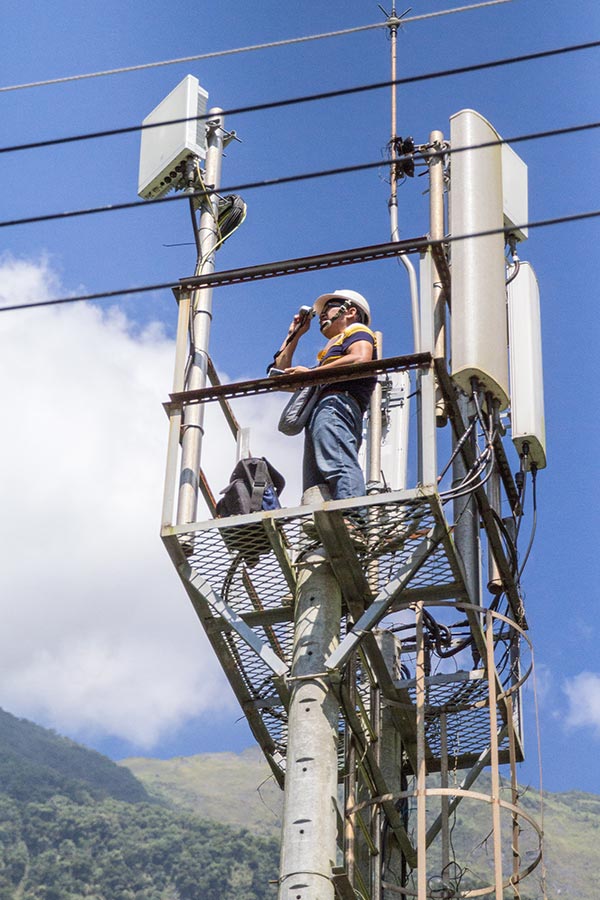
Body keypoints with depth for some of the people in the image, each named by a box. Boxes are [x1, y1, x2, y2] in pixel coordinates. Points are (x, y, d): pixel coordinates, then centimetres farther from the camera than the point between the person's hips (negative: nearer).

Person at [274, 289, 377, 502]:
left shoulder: (357, 330, 18)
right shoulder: (331, 350, 44)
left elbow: (361, 359, -8)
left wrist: (311, 373, -6)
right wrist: (294, 334, 46)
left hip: (334, 406, -9)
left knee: (339, 466, -33)